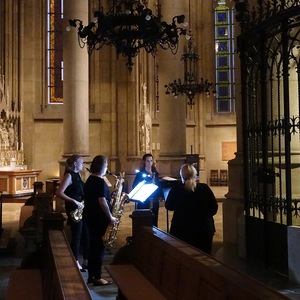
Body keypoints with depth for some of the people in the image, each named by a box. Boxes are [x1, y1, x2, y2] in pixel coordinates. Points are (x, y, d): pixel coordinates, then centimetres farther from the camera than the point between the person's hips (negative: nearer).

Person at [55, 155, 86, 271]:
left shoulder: (77, 175, 14)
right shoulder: (69, 175, -13)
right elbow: (59, 193, -21)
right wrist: (75, 202, -24)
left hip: (81, 208, 9)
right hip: (74, 209, -9)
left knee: (83, 235, 11)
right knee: (76, 236, -3)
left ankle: (77, 261, 21)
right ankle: (75, 263, 7)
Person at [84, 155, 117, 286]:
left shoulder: (89, 180, 11)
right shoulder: (100, 182, -18)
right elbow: (102, 202, -23)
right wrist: (110, 217, -15)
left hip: (90, 216, 9)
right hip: (99, 218, -9)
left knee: (93, 245, 14)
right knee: (99, 247, -2)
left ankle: (91, 275, 20)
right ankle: (97, 278, 4)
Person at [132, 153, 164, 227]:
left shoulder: (155, 173, 10)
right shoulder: (140, 174, -4)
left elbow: (159, 186, 13)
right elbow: (134, 187, -6)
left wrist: (161, 196, -2)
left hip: (154, 202, 4)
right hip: (143, 202, -4)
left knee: (154, 222, 7)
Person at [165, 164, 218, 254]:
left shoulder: (176, 189, -9)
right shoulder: (205, 188, -8)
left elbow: (169, 206, 6)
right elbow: (214, 208, 0)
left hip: (181, 230, 0)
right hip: (204, 230, 0)